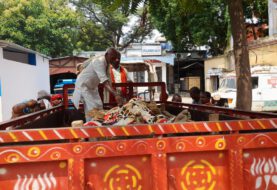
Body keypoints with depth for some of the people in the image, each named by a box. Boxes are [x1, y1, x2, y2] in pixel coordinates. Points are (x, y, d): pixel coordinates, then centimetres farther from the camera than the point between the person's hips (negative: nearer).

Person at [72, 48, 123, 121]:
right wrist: (116, 94, -53)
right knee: (92, 109, -14)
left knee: (99, 107, 6)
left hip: (92, 86, 9)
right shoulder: (99, 61, -32)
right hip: (83, 85, -9)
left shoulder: (107, 63, -3)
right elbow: (104, 80, -45)